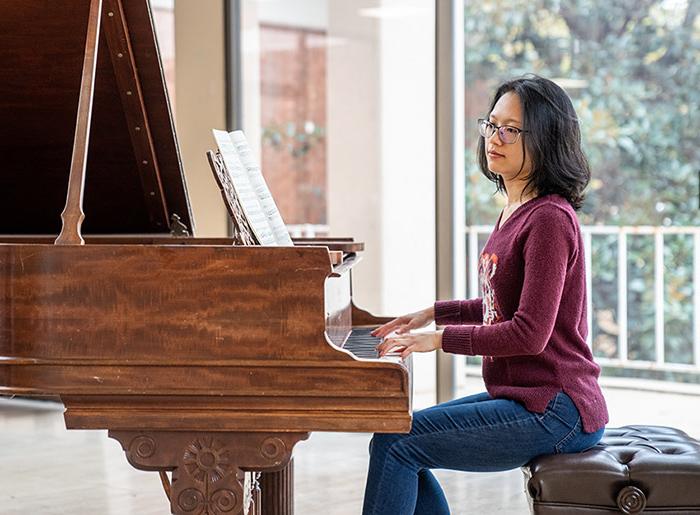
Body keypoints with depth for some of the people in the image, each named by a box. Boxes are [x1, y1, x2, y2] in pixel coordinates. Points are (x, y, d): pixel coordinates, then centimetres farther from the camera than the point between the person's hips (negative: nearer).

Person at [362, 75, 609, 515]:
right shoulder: (517, 212, 14)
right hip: (523, 396, 10)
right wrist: (435, 313, 22)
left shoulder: (549, 218, -17)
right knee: (396, 440, 12)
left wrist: (441, 338, -16)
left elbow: (530, 333, -22)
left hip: (554, 411, -10)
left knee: (395, 443, -14)